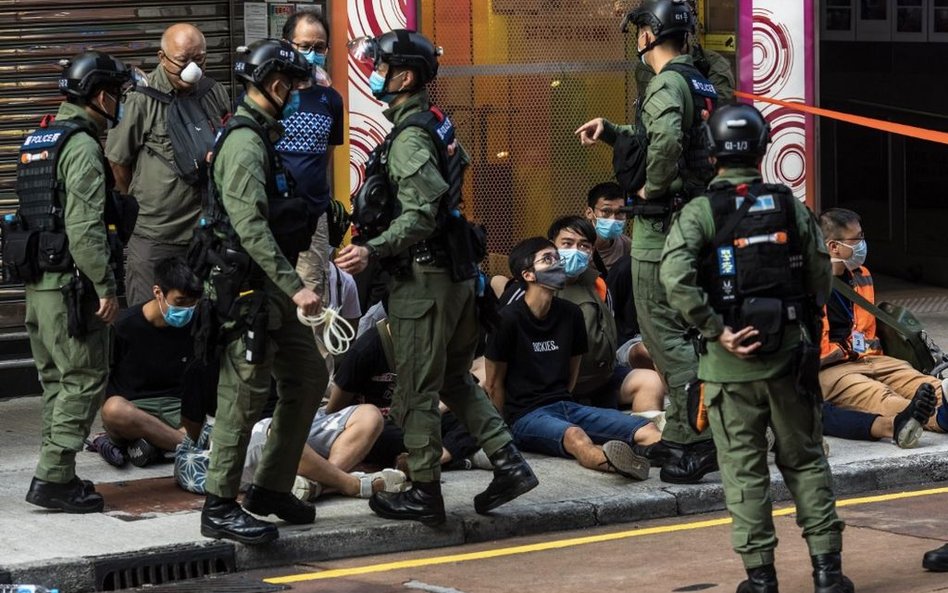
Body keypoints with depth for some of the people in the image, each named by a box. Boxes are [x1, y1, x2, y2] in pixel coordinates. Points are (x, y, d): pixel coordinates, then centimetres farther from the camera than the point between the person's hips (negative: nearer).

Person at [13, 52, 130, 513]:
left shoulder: (39, 141, 17)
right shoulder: (81, 146, -13)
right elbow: (84, 227, -21)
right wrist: (106, 286, -18)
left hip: (36, 280, 10)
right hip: (68, 283, -10)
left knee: (56, 379, 14)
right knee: (85, 377, -6)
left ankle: (57, 476, 17)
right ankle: (53, 476, -8)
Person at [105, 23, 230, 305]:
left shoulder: (216, 94, 6)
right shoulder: (140, 99, -10)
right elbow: (118, 160, -3)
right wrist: (138, 205, 7)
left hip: (207, 230, 5)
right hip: (155, 237, -5)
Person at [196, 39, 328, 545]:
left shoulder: (262, 137, 16)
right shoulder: (244, 143, -17)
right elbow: (251, 227, -25)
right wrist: (294, 287, -26)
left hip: (273, 290, 10)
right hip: (248, 288, -10)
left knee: (309, 377, 14)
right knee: (244, 395, -7)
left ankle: (271, 488, 21)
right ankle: (220, 508, -1)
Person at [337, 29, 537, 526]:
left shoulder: (410, 138, -17)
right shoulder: (436, 123, 10)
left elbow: (421, 217, -25)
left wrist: (372, 250, -36)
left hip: (424, 277, -9)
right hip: (457, 271, 9)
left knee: (417, 390, 0)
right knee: (454, 379, 18)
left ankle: (424, 493, 6)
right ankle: (509, 463, 12)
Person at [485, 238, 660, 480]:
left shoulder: (570, 313, 11)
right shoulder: (509, 319, -6)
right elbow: (494, 384, 0)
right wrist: (505, 430, 5)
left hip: (565, 405, 7)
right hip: (527, 415, -7)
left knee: (647, 430, -18)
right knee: (574, 435, -42)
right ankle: (611, 462, -73)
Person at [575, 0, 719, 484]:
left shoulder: (667, 84, -15)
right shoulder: (700, 84, 15)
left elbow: (667, 141, -35)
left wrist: (651, 188, -20)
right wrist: (612, 132, 20)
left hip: (662, 223, -10)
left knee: (662, 331, -7)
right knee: (681, 330, 15)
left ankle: (698, 440, -11)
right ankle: (682, 434, 20)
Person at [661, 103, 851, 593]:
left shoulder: (699, 213, -6)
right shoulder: (792, 208, 2)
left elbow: (676, 280, -21)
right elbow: (820, 281, 3)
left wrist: (716, 330, -14)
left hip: (731, 364, -2)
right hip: (791, 355, 2)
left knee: (744, 470, 6)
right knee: (805, 461, 13)